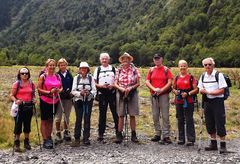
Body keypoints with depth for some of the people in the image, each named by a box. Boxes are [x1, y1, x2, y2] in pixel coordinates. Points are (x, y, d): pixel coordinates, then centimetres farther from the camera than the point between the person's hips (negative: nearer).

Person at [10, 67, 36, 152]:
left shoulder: (31, 84, 7)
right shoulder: (16, 84, -4)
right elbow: (12, 95, -4)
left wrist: (34, 99, -3)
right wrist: (16, 100, -21)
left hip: (29, 106, 4)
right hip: (19, 106, -3)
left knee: (27, 124, 11)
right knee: (18, 124, -3)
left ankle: (26, 142, 24)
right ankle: (16, 144, 6)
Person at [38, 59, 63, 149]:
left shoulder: (57, 76, 8)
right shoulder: (43, 76, -6)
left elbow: (61, 87, 15)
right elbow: (39, 89, -8)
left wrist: (59, 90, -7)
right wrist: (49, 92, -19)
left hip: (55, 101, 5)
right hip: (45, 101, -5)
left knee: (51, 120, 14)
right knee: (44, 120, 2)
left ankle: (49, 137, 25)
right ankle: (45, 140, 6)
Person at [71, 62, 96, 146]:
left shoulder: (91, 78, 2)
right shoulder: (76, 78, 1)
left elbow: (94, 90, 0)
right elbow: (73, 91, -2)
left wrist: (89, 93, -20)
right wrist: (80, 93, -19)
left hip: (88, 100, 1)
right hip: (78, 100, -1)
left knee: (87, 119, 2)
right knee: (78, 119, -3)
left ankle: (86, 138, 10)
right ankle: (77, 139, 5)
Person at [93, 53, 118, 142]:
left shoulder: (113, 68, 11)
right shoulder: (98, 69, 12)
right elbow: (94, 82, 7)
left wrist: (113, 85, -11)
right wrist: (101, 85, -12)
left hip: (112, 92, 0)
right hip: (102, 93, 0)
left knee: (115, 113, 1)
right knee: (102, 114, 2)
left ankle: (118, 131, 11)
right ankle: (101, 133, 6)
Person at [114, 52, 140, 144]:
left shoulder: (134, 70, 2)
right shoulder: (118, 70, 6)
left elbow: (138, 83, 1)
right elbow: (115, 83, 3)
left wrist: (130, 88, -15)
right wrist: (121, 89, -16)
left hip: (132, 94, -1)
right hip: (121, 94, 1)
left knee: (132, 115, 3)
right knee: (121, 115, 1)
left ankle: (133, 135, 12)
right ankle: (119, 135, 7)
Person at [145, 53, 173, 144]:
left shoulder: (166, 69, 3)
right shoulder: (151, 70, 12)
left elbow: (170, 82, -6)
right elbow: (147, 82, 3)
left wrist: (161, 90, -14)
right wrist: (154, 89, -13)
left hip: (164, 95, -4)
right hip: (153, 95, 4)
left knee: (165, 116, -5)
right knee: (155, 116, 8)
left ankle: (166, 136, -2)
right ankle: (158, 134, 19)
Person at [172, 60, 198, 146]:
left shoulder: (191, 77, -2)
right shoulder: (177, 78, 12)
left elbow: (196, 89, -6)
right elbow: (173, 88, 20)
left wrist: (188, 93, -18)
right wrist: (175, 91, -2)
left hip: (188, 102, -5)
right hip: (178, 101, 5)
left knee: (189, 120, -2)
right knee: (180, 120, 10)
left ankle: (191, 139, 5)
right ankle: (181, 139, 20)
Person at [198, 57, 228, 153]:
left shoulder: (219, 75, -8)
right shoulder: (203, 76, 9)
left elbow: (221, 91, -13)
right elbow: (200, 90, 14)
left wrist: (208, 92, -17)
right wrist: (202, 91, -10)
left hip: (218, 102, -6)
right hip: (207, 102, 6)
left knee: (220, 124, -5)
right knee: (209, 124, 10)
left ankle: (223, 145, 4)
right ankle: (213, 144, 23)